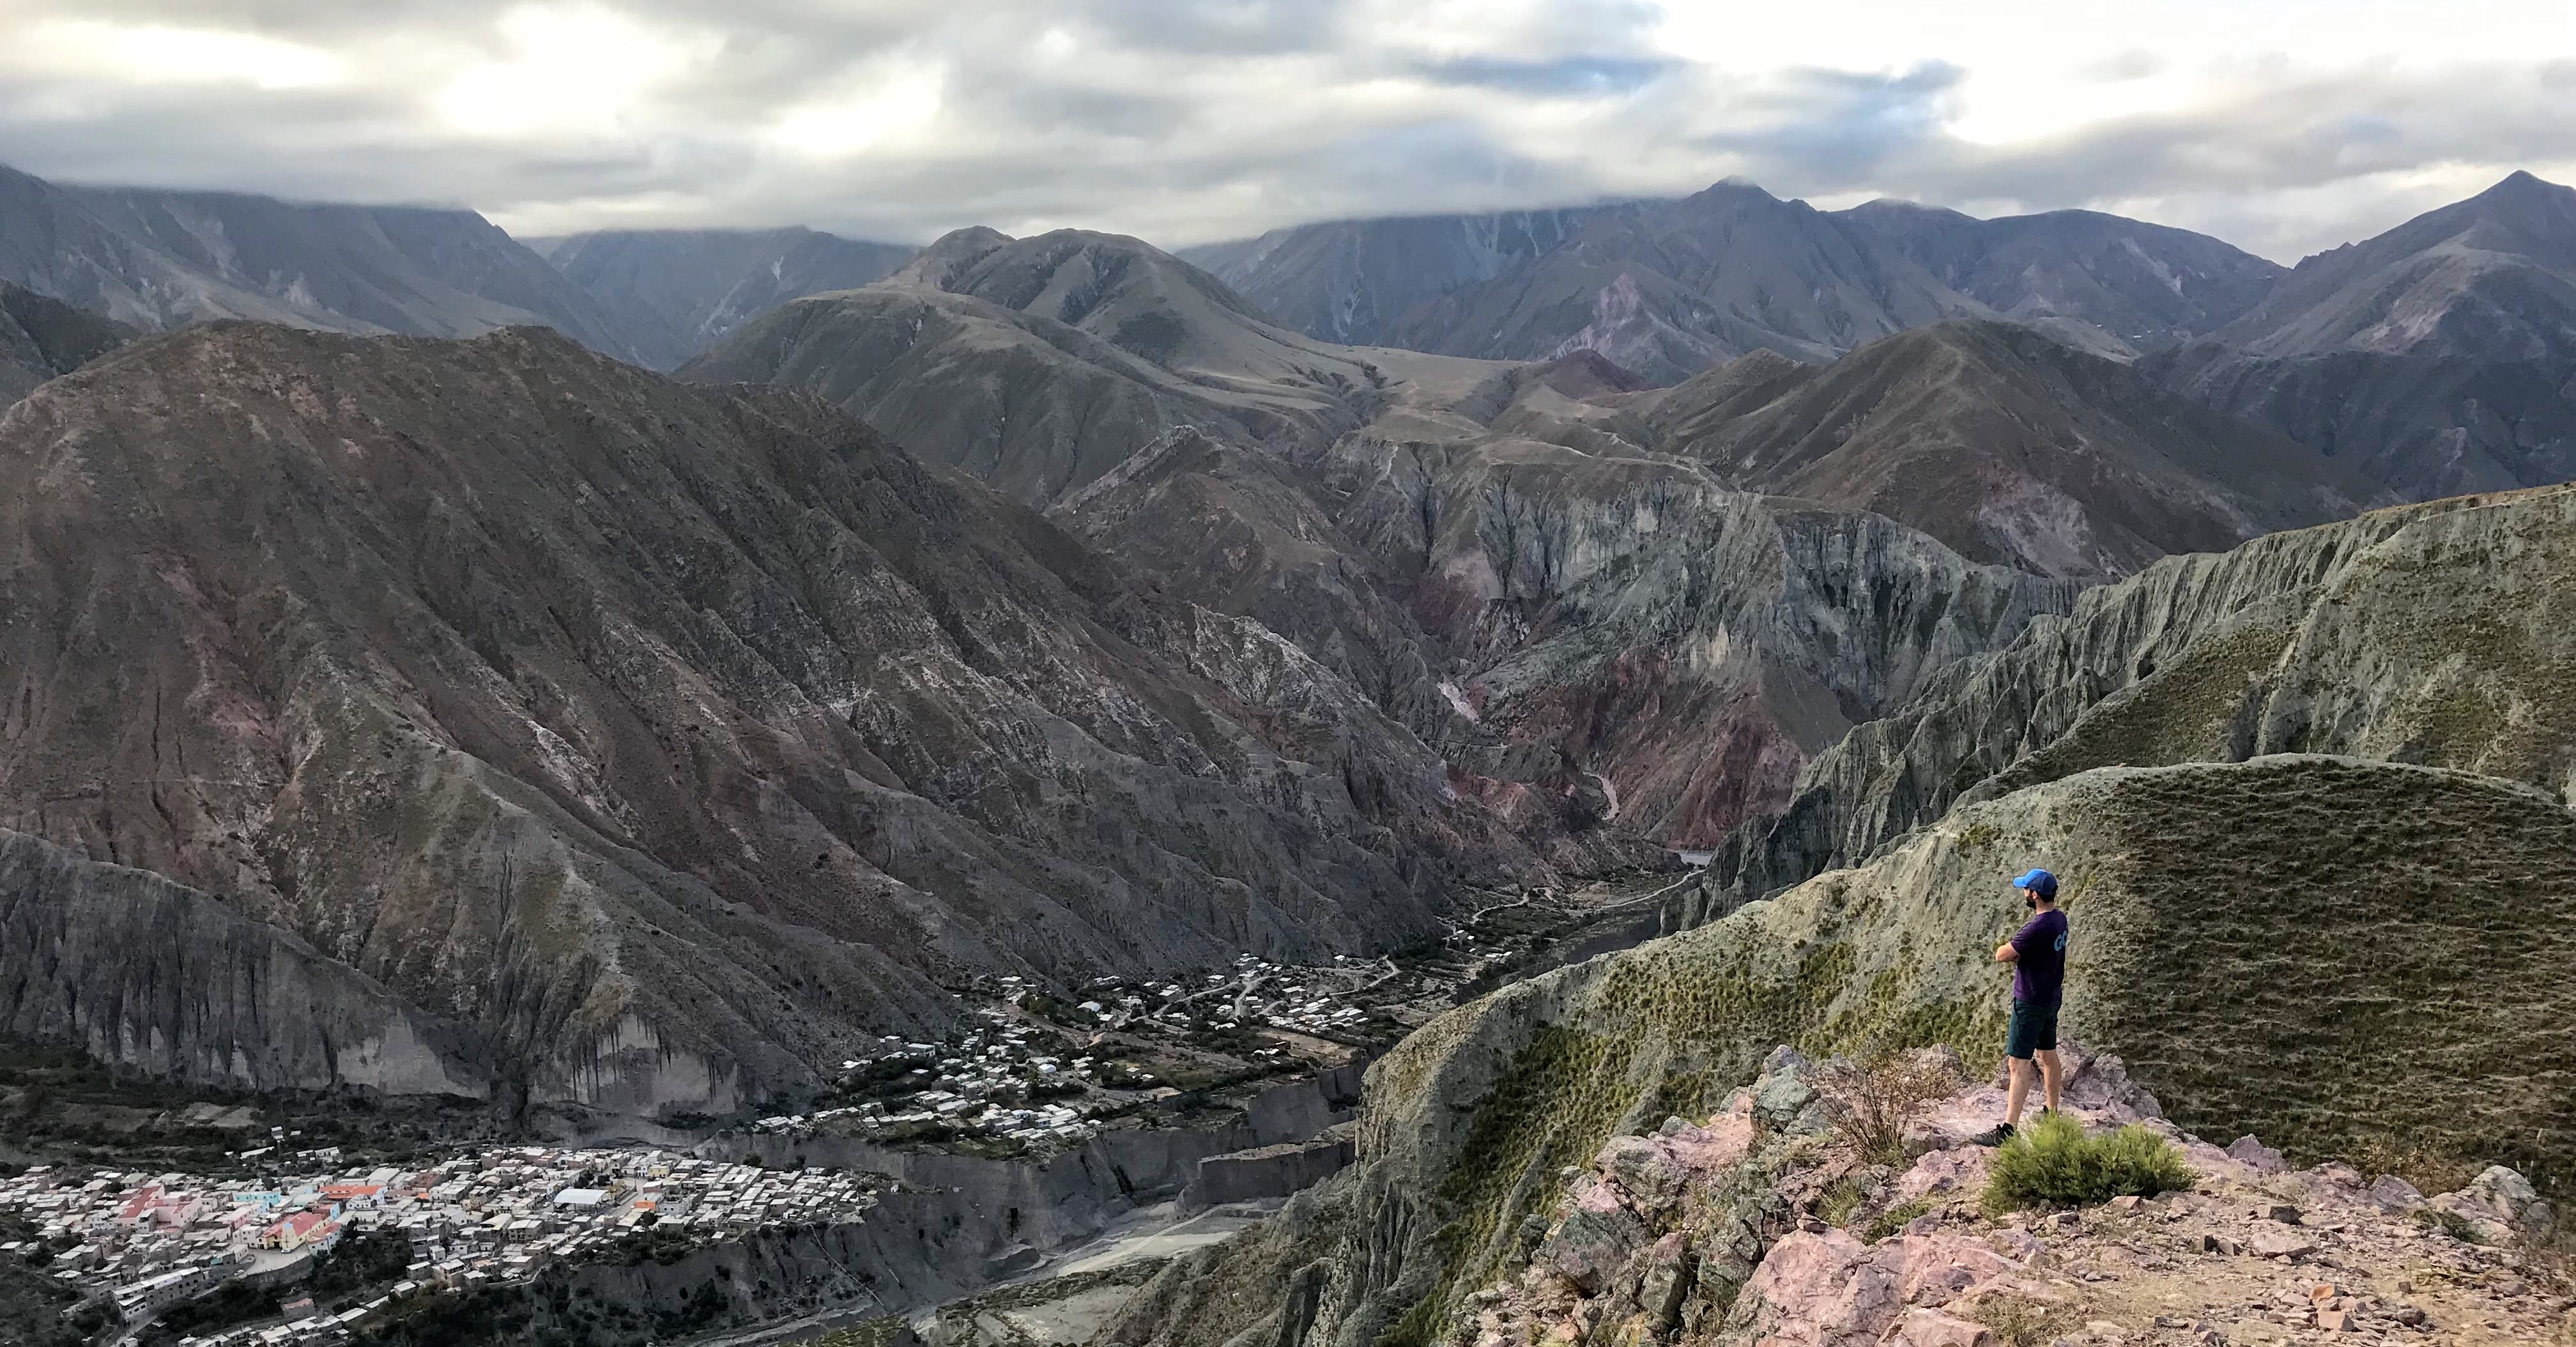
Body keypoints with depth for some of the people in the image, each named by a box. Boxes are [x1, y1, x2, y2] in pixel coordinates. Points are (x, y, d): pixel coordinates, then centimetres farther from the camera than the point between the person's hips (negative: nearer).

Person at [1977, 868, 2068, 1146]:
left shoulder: (2037, 928, -28)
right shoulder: (2060, 919, 1)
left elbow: (2001, 955, -22)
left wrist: (2009, 948, -1)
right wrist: (2018, 953, -6)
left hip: (2031, 1004, -9)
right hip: (2052, 998, 9)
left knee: (2018, 1065, -9)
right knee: (2047, 1055, 22)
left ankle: (2009, 1130, -11)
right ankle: (2053, 1113, 36)